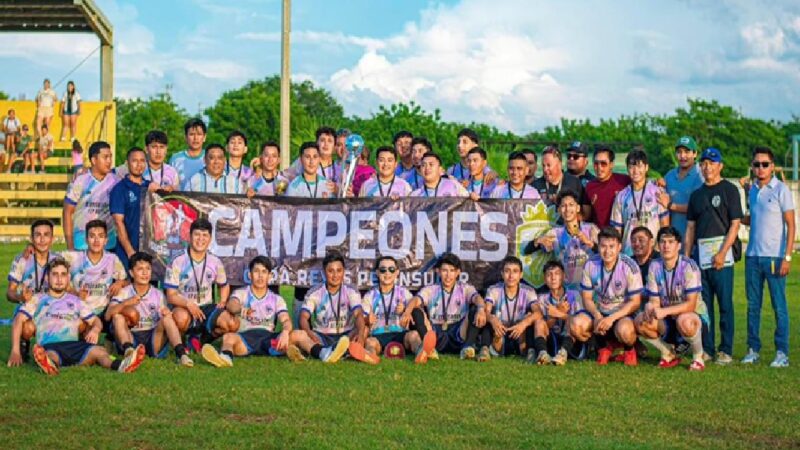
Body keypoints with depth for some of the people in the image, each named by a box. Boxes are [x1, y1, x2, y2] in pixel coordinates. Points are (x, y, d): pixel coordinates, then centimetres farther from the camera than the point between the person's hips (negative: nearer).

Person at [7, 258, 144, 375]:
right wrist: (15, 351, -6)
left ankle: (117, 365, -63)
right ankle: (49, 365, -77)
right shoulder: (38, 300, 22)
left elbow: (96, 321, 28)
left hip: (75, 345, 2)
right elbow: (18, 320, 10)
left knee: (99, 350, -31)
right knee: (50, 355, -40)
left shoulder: (75, 301, 31)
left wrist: (95, 329, -1)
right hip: (49, 346, -2)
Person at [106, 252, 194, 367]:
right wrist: (125, 303, -26)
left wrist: (167, 314, -19)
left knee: (167, 318, -22)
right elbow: (108, 316, -9)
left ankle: (181, 353, -42)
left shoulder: (158, 295, 11)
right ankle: (129, 350, -44)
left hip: (152, 340, 1)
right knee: (118, 316, -22)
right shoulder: (124, 293, 6)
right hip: (131, 338, -1)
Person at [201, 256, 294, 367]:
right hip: (245, 336, -3)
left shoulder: (276, 299, 20)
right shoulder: (241, 293, 15)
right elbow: (231, 305, -9)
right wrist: (241, 308, -37)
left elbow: (285, 320, 3)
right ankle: (226, 357, -69)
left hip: (268, 337, 3)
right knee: (228, 337, -38)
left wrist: (285, 332, -25)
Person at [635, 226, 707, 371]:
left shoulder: (688, 266, -18)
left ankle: (698, 357, -9)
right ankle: (669, 355, 5)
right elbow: (655, 301, -2)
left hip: (695, 315, -5)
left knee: (684, 321, -40)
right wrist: (650, 306, -27)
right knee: (640, 321, -20)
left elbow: (691, 305, -22)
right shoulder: (654, 267, -2)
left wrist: (665, 311, -34)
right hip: (668, 320, 5)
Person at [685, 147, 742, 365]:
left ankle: (726, 350, -2)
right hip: (700, 253, 6)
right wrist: (686, 255, 9)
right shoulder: (697, 194, 17)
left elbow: (735, 223, -6)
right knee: (704, 302, 6)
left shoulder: (729, 190, 0)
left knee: (725, 302, -5)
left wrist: (722, 252, -14)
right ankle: (706, 348, 12)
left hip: (722, 250, -6)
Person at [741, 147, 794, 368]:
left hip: (774, 256, -5)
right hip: (753, 256, 5)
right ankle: (753, 349, 13)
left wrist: (787, 257, -12)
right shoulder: (752, 190, 12)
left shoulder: (781, 190, -4)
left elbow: (790, 224, -6)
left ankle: (782, 352, 2)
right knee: (753, 305, 7)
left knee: (779, 306, -2)